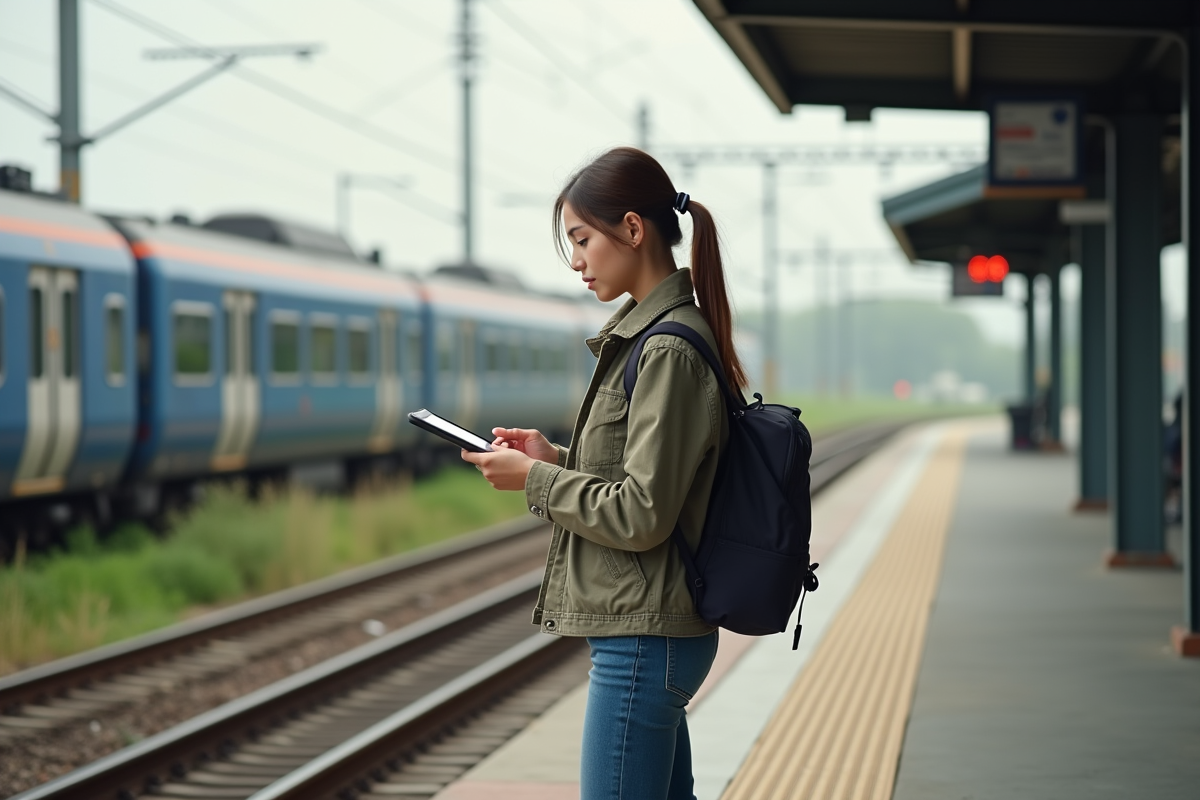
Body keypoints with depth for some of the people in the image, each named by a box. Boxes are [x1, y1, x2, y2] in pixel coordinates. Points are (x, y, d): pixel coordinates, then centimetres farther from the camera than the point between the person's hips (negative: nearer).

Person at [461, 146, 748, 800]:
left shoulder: (668, 352, -18)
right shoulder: (648, 335, 14)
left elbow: (642, 516, -21)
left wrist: (536, 479, -10)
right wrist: (556, 457, 8)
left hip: (643, 641, -10)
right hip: (657, 635, 10)